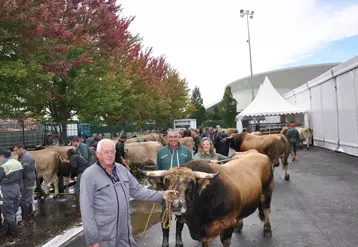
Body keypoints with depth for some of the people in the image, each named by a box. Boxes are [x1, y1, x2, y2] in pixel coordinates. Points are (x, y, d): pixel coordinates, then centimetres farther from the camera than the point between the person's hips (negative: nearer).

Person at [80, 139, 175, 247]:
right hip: (104, 235, -5)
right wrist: (92, 238, -14)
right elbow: (87, 209, -13)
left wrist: (160, 195, 0)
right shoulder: (89, 175, -13)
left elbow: (137, 190, 10)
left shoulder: (122, 169, 5)